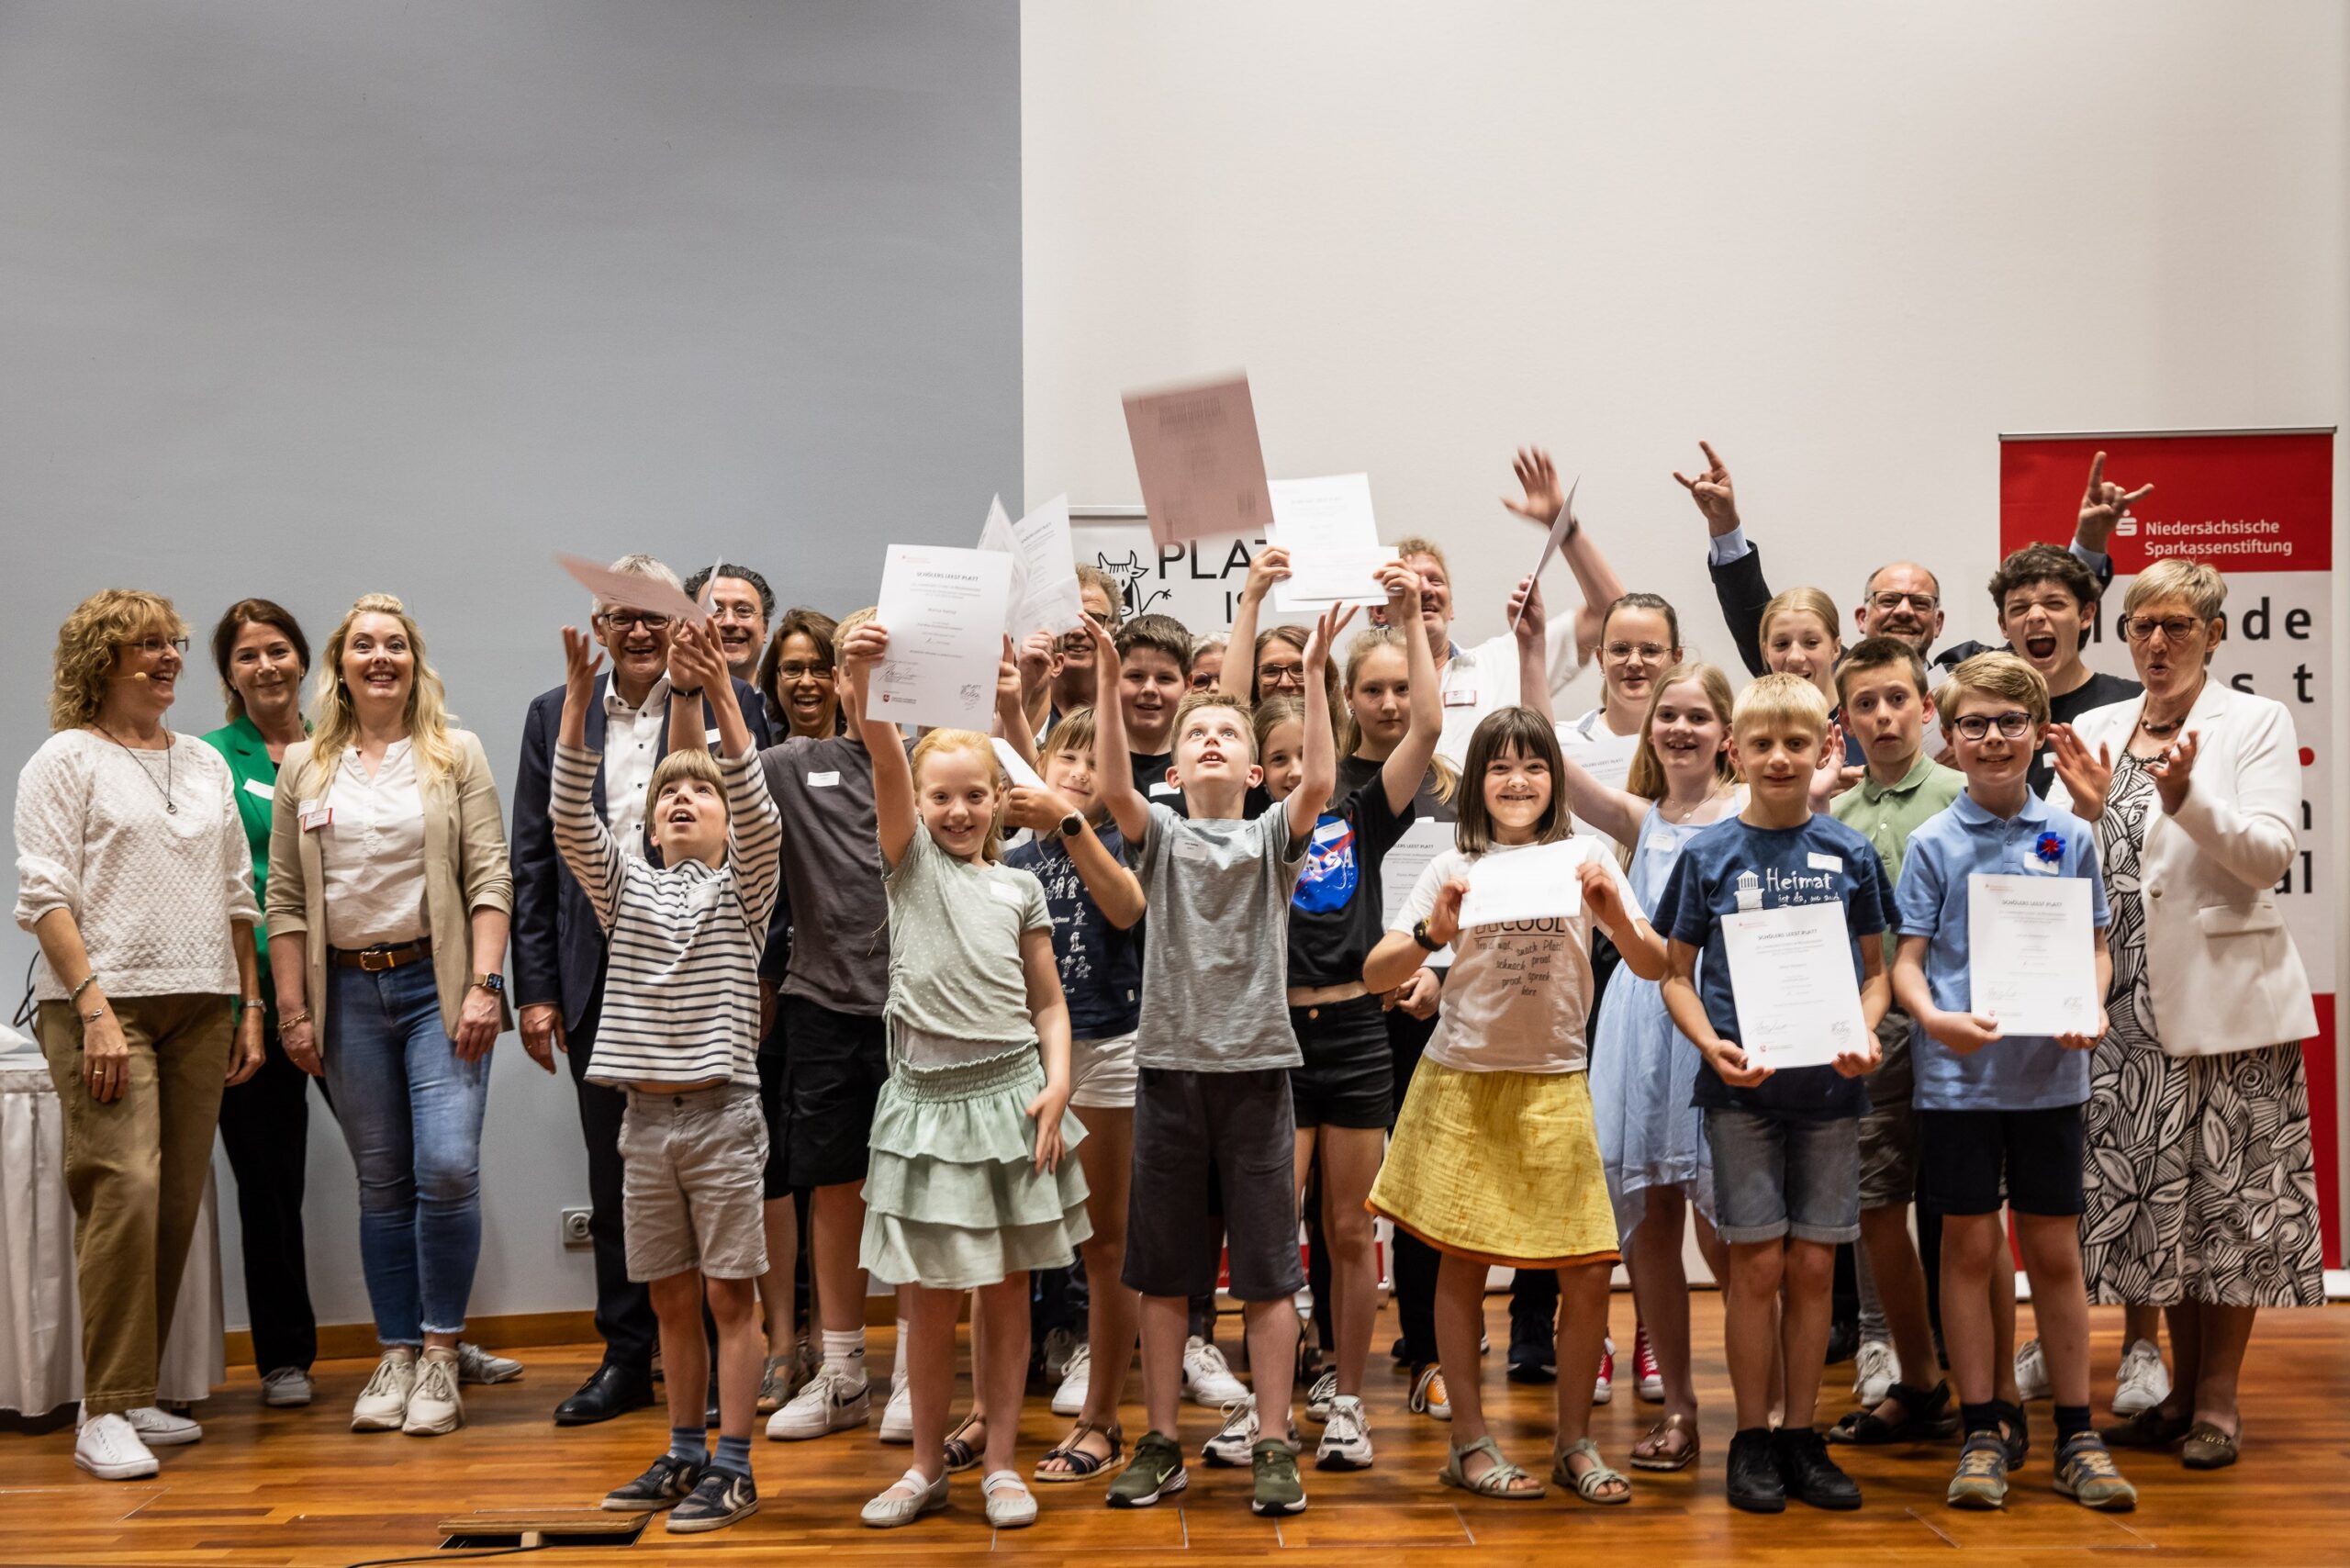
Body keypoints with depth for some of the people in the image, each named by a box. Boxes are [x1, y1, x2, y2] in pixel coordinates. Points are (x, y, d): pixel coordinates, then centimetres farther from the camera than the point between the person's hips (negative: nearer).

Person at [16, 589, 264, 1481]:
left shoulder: (206, 764, 18)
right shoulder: (68, 758, 1)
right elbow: (45, 896, -7)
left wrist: (250, 1004, 13)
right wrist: (95, 1007, -16)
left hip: (198, 1007, 6)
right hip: (102, 1004, -6)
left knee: (178, 1203, 3)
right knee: (125, 1190, -15)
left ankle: (135, 1395, 14)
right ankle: (105, 1414, -10)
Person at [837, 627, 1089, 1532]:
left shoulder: (1019, 889, 7)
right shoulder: (910, 861, 2)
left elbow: (1049, 1004, 8)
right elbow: (885, 760, -16)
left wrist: (1055, 1087, -8)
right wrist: (862, 679, -31)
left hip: (1011, 1093, 1)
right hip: (928, 1097, -1)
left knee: (1006, 1289, 6)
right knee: (932, 1300, 4)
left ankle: (1001, 1463, 18)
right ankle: (927, 1467, 20)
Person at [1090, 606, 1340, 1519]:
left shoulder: (1272, 836, 5)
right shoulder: (1160, 834, 6)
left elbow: (1319, 782, -13)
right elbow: (1113, 788, -13)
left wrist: (1312, 674, -20)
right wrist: (1109, 684, -23)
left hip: (1256, 1067, -1)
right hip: (1171, 1066, 1)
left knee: (1267, 1272, 3)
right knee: (1162, 1272, 7)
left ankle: (1272, 1445, 11)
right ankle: (1161, 1445, 16)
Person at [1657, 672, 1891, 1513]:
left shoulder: (1848, 853, 4)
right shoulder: (1709, 854, 1)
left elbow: (1874, 968, 10)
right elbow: (1677, 974, 4)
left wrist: (1865, 1032, -10)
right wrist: (1713, 1045, -13)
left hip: (1828, 1082, 2)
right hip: (1742, 1085, -1)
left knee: (1813, 1264, 6)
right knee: (1757, 1263, 0)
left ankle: (1802, 1436, 18)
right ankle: (1752, 1438, 13)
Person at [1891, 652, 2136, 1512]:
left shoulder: (2070, 836, 5)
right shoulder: (1934, 843, 0)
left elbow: (2095, 948, 9)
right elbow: (1907, 959, -1)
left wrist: (2092, 1008, -11)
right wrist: (1936, 1017, -21)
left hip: (2049, 1073, 1)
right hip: (1958, 1075, -1)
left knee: (2055, 1251, 8)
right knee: (1970, 1247, 5)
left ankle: (2076, 1434, 18)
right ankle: (1984, 1432, 15)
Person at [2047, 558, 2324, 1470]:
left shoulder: (2257, 722, 0)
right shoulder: (2095, 730, 10)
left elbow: (2273, 853, -11)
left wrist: (2188, 802, -25)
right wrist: (2086, 808, -15)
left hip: (2226, 1000, -3)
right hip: (2132, 1002, 4)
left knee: (2227, 1191, 1)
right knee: (2152, 1192, 8)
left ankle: (2219, 1398, 12)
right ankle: (2182, 1389, 21)